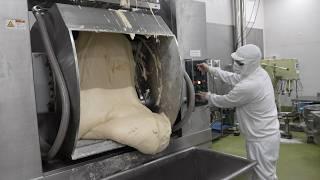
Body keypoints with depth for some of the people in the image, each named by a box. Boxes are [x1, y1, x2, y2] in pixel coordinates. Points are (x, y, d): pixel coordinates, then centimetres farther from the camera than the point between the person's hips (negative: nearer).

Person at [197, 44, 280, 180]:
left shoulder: (247, 86, -30)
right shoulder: (259, 73, -1)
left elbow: (224, 101, -14)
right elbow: (233, 78, 12)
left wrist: (208, 96, 5)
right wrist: (210, 69, 15)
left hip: (262, 140, -10)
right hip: (266, 134, 10)